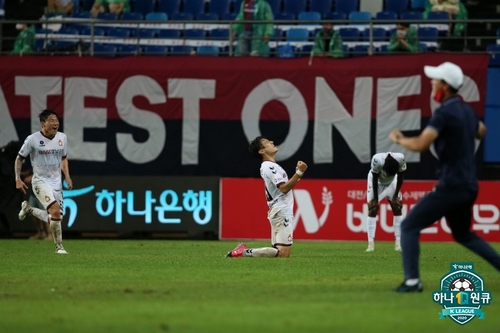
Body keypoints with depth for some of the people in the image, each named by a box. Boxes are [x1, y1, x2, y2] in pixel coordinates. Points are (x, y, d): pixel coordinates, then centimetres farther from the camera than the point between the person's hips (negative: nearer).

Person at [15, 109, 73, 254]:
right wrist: (18, 179, -6)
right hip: (40, 181, -6)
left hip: (56, 182, 6)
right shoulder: (33, 139, -11)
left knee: (55, 219, 7)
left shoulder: (62, 137, 2)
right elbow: (19, 159, 1)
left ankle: (28, 209, 32)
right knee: (55, 210, -25)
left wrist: (67, 176, 7)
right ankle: (59, 246, -12)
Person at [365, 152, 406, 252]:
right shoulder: (377, 160, -41)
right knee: (372, 210, -11)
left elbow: (400, 177, -15)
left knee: (397, 208, -6)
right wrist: (375, 198, -17)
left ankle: (398, 243, -4)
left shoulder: (400, 159, -35)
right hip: (377, 181, -2)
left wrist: (396, 195, -12)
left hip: (392, 182, 2)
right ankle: (371, 243, -11)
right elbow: (375, 178, -24)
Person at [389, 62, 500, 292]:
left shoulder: (444, 113, -16)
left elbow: (420, 145, -25)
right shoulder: (467, 111, 11)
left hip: (451, 185, -9)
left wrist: (398, 139, -8)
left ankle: (412, 280, -14)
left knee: (409, 227, -5)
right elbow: (481, 132, 33)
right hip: (469, 186, 9)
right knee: (462, 234, 27)